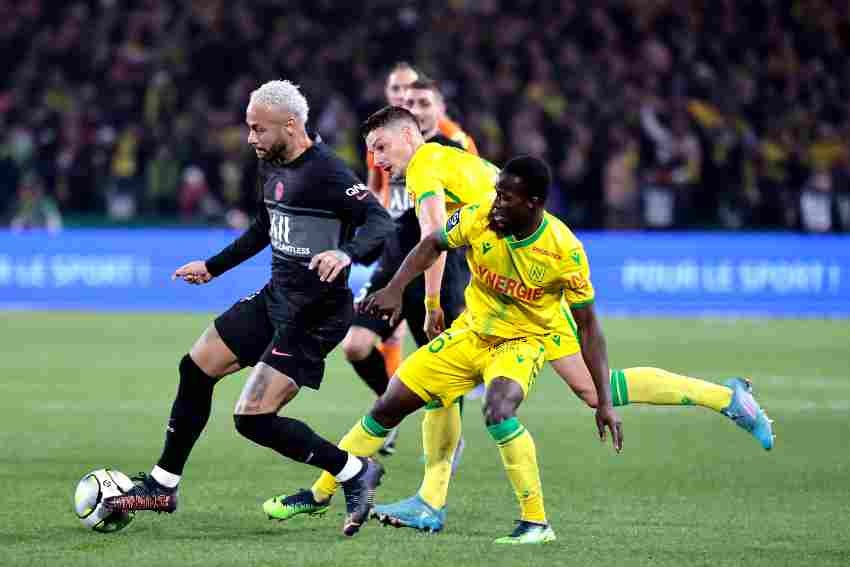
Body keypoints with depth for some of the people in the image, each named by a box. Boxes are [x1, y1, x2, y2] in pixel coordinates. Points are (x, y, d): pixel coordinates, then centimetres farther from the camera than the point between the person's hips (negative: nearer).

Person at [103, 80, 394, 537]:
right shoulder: (271, 166, 7)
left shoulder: (326, 173, -21)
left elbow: (382, 224, -27)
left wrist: (346, 253, -45)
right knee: (196, 367, 13)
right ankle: (162, 486, 27)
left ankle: (354, 473, 2)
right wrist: (213, 267, 31)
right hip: (276, 298, 9)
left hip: (316, 315, -9)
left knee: (253, 418, -14)